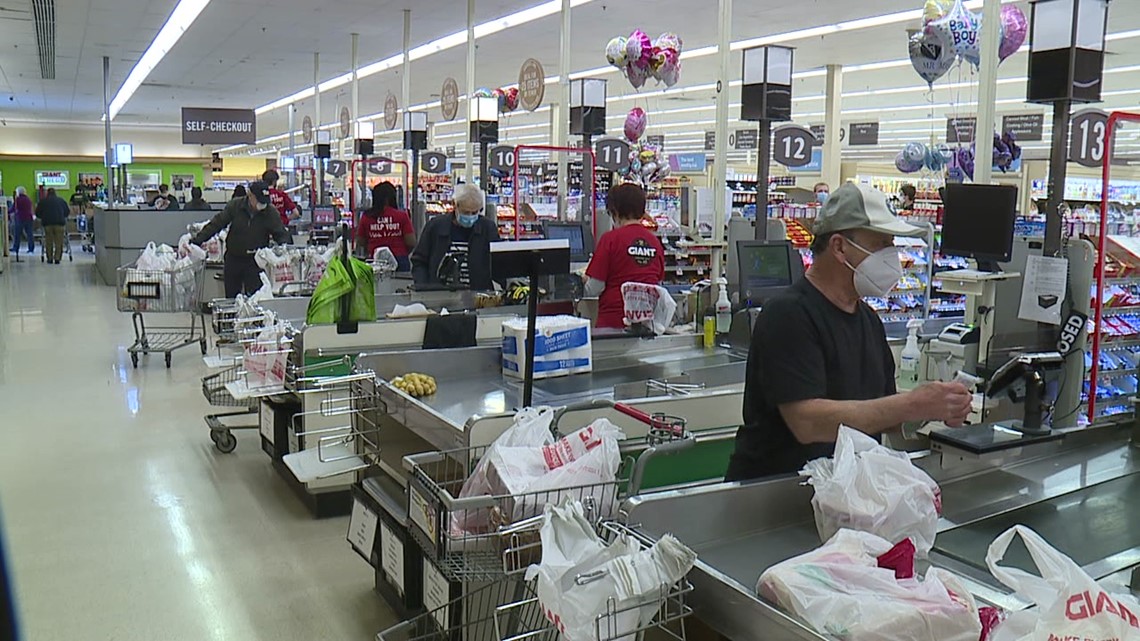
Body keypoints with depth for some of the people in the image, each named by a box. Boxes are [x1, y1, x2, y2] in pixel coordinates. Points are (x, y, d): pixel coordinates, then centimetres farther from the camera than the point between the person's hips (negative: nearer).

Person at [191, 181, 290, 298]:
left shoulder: (271, 213, -8)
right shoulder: (235, 206, -6)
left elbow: (281, 234, -2)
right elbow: (216, 224, -3)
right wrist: (196, 241, -7)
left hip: (255, 262, -2)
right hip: (233, 259, 2)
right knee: (231, 297, 10)